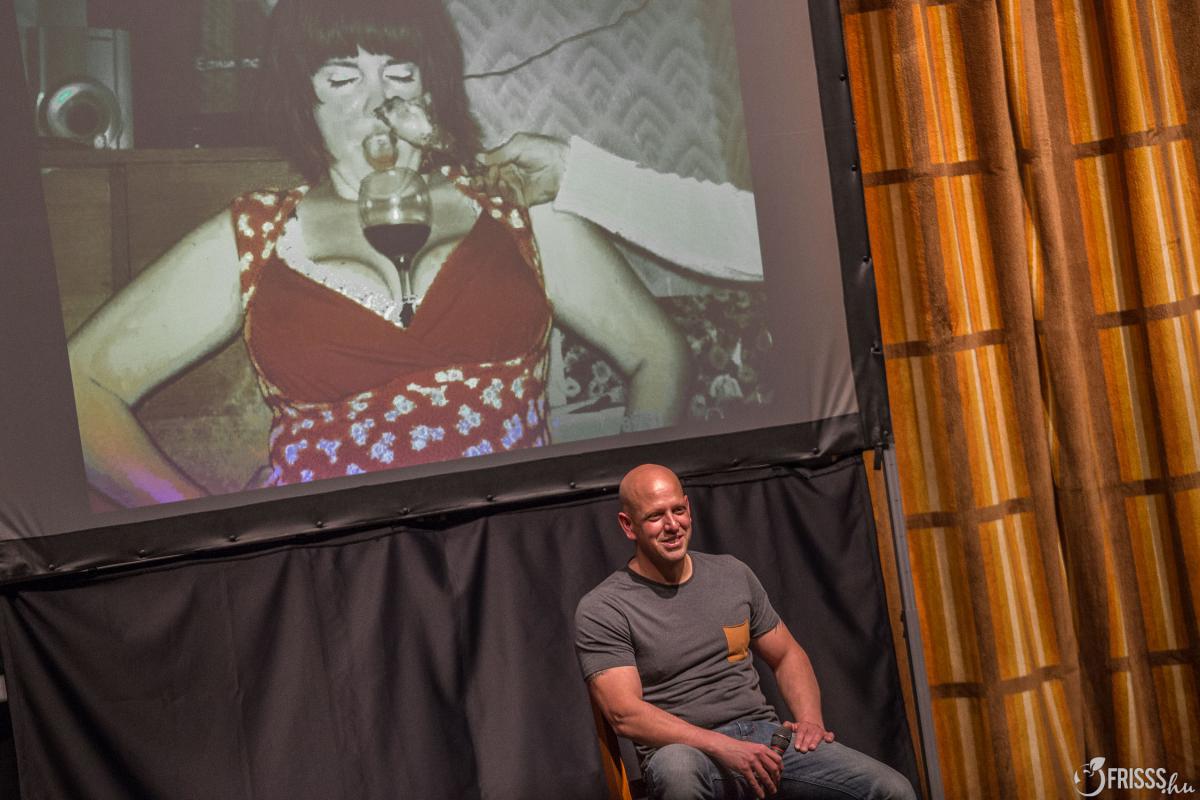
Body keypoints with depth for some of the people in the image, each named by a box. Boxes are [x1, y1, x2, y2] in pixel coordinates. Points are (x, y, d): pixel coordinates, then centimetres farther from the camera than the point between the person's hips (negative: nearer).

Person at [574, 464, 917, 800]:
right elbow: (625, 715, -14)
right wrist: (723, 748, -23)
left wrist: (810, 718, 2)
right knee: (677, 768, -43)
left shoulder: (733, 573, 14)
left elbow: (787, 655, 22)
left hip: (765, 736, 4)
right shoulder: (602, 610, -3)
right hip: (686, 750, -4)